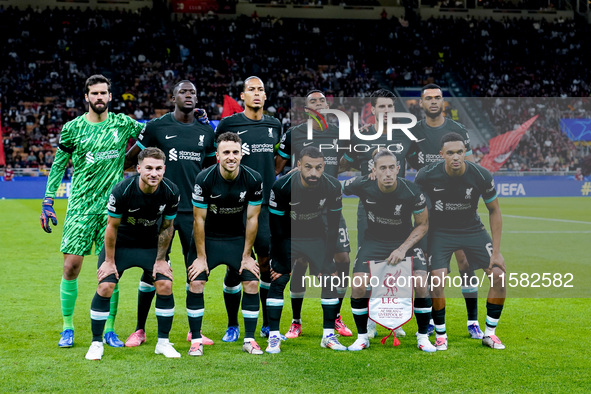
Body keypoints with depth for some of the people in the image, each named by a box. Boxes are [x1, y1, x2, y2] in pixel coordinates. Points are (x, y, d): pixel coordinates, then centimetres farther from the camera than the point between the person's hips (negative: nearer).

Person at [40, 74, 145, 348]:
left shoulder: (122, 124, 5)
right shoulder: (73, 128, 3)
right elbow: (58, 166, 9)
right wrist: (47, 203, 4)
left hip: (112, 207, 1)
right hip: (81, 204, -1)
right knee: (71, 265, -4)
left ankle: (109, 330, 13)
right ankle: (68, 328, 12)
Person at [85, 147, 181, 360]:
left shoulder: (171, 192, -20)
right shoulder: (122, 190, -28)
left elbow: (166, 227, -4)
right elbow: (112, 226, -15)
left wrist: (160, 259, -2)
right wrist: (109, 261, -10)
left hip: (151, 245, 2)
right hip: (120, 244, -2)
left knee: (165, 285, -12)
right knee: (105, 287, -15)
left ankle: (163, 342, 5)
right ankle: (96, 343, 2)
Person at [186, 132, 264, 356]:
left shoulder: (253, 180, -16)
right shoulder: (204, 179, -21)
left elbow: (252, 218, -8)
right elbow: (199, 219, -14)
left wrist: (246, 256, -6)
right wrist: (201, 257, -13)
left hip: (238, 238, 2)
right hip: (208, 237, -2)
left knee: (252, 283, -8)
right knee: (195, 283, -13)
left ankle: (249, 340, 6)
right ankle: (196, 341, 1)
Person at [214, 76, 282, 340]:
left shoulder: (274, 126, 13)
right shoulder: (228, 125, 0)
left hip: (267, 203, 4)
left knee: (268, 262, 3)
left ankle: (268, 324, 17)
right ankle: (232, 325, 13)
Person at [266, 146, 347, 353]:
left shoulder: (332, 187, -21)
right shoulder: (282, 186, -28)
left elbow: (333, 227, -10)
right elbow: (276, 228, -18)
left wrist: (327, 262, -10)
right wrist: (280, 263, -16)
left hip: (316, 237, 2)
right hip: (287, 236, -2)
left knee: (330, 279, -6)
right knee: (278, 281, -13)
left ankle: (328, 334, 5)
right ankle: (274, 336, -5)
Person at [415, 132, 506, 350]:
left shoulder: (481, 176, -18)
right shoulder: (427, 175, -20)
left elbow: (494, 211, -4)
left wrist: (496, 251, -7)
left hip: (473, 229, 2)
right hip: (439, 231, -2)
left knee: (499, 275, -10)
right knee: (437, 281, -20)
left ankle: (490, 333, 8)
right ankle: (440, 335, 3)